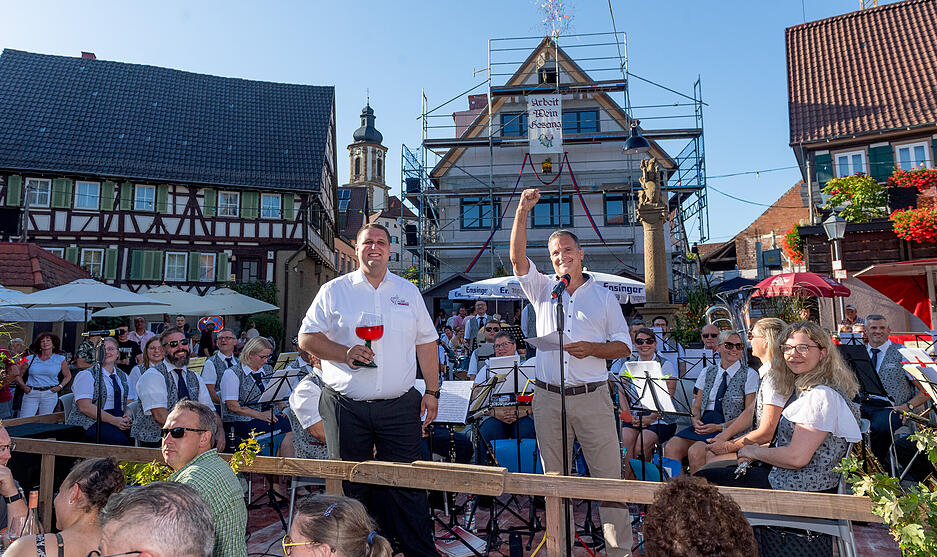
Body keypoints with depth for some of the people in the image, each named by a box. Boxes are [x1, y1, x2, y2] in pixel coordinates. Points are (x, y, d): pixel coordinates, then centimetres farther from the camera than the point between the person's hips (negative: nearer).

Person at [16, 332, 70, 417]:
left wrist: (60, 386, 1)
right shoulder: (30, 359, 8)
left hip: (50, 394, -1)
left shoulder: (60, 359, 7)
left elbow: (68, 376, 16)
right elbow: (18, 376, 15)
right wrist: (23, 386, -2)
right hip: (31, 394, 1)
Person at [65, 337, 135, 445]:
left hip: (119, 421, 5)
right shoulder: (86, 375, 2)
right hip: (90, 422, -5)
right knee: (121, 439, -34)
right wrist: (113, 420, -20)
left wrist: (128, 416, -10)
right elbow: (84, 406, -10)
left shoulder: (123, 377, 19)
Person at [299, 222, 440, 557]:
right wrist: (346, 353, -14)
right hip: (346, 408, 0)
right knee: (350, 486, 11)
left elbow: (426, 343, 11)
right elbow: (306, 338, 2)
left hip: (399, 407, 1)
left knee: (406, 484, 3)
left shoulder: (408, 291, 10)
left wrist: (432, 391, 5)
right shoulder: (334, 291, 5)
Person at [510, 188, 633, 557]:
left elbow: (624, 347, 8)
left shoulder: (604, 297, 9)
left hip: (592, 398, -1)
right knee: (555, 479, 11)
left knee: (608, 476, -1)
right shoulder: (543, 290, 11)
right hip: (548, 398, 2)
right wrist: (522, 213, -14)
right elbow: (518, 259, -4)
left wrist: (592, 348, -12)